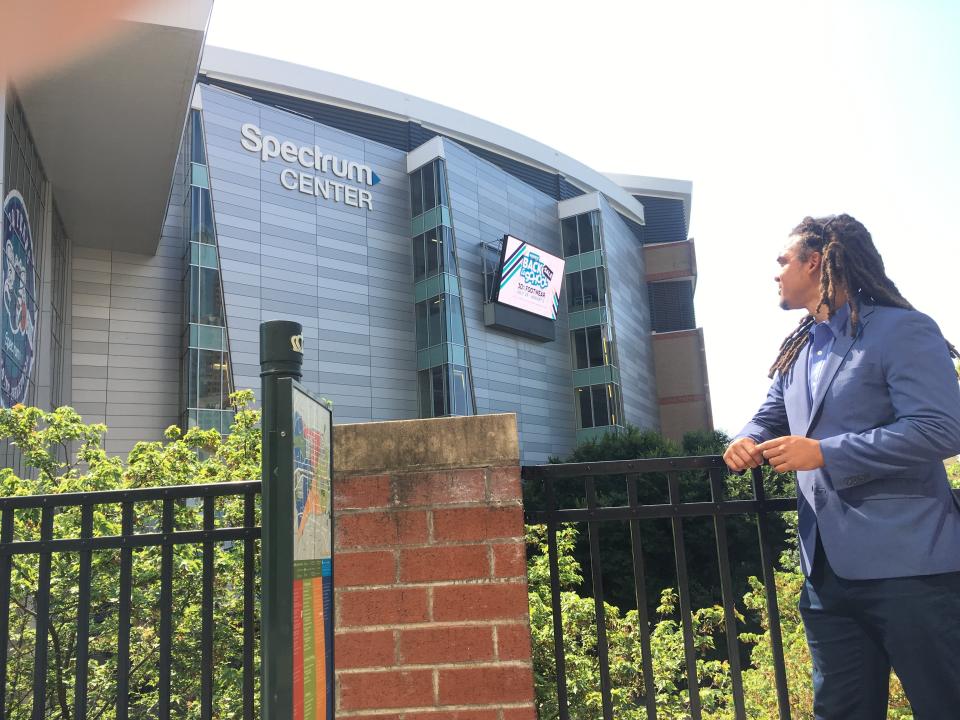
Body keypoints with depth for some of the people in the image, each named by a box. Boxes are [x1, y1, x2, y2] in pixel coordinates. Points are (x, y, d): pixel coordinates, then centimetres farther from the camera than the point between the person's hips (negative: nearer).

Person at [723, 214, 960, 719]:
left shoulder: (902, 330, -8)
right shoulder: (797, 352, 18)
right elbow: (770, 417, 24)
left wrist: (823, 453, -20)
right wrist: (747, 441, -1)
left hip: (907, 564, -7)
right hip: (828, 567, 8)